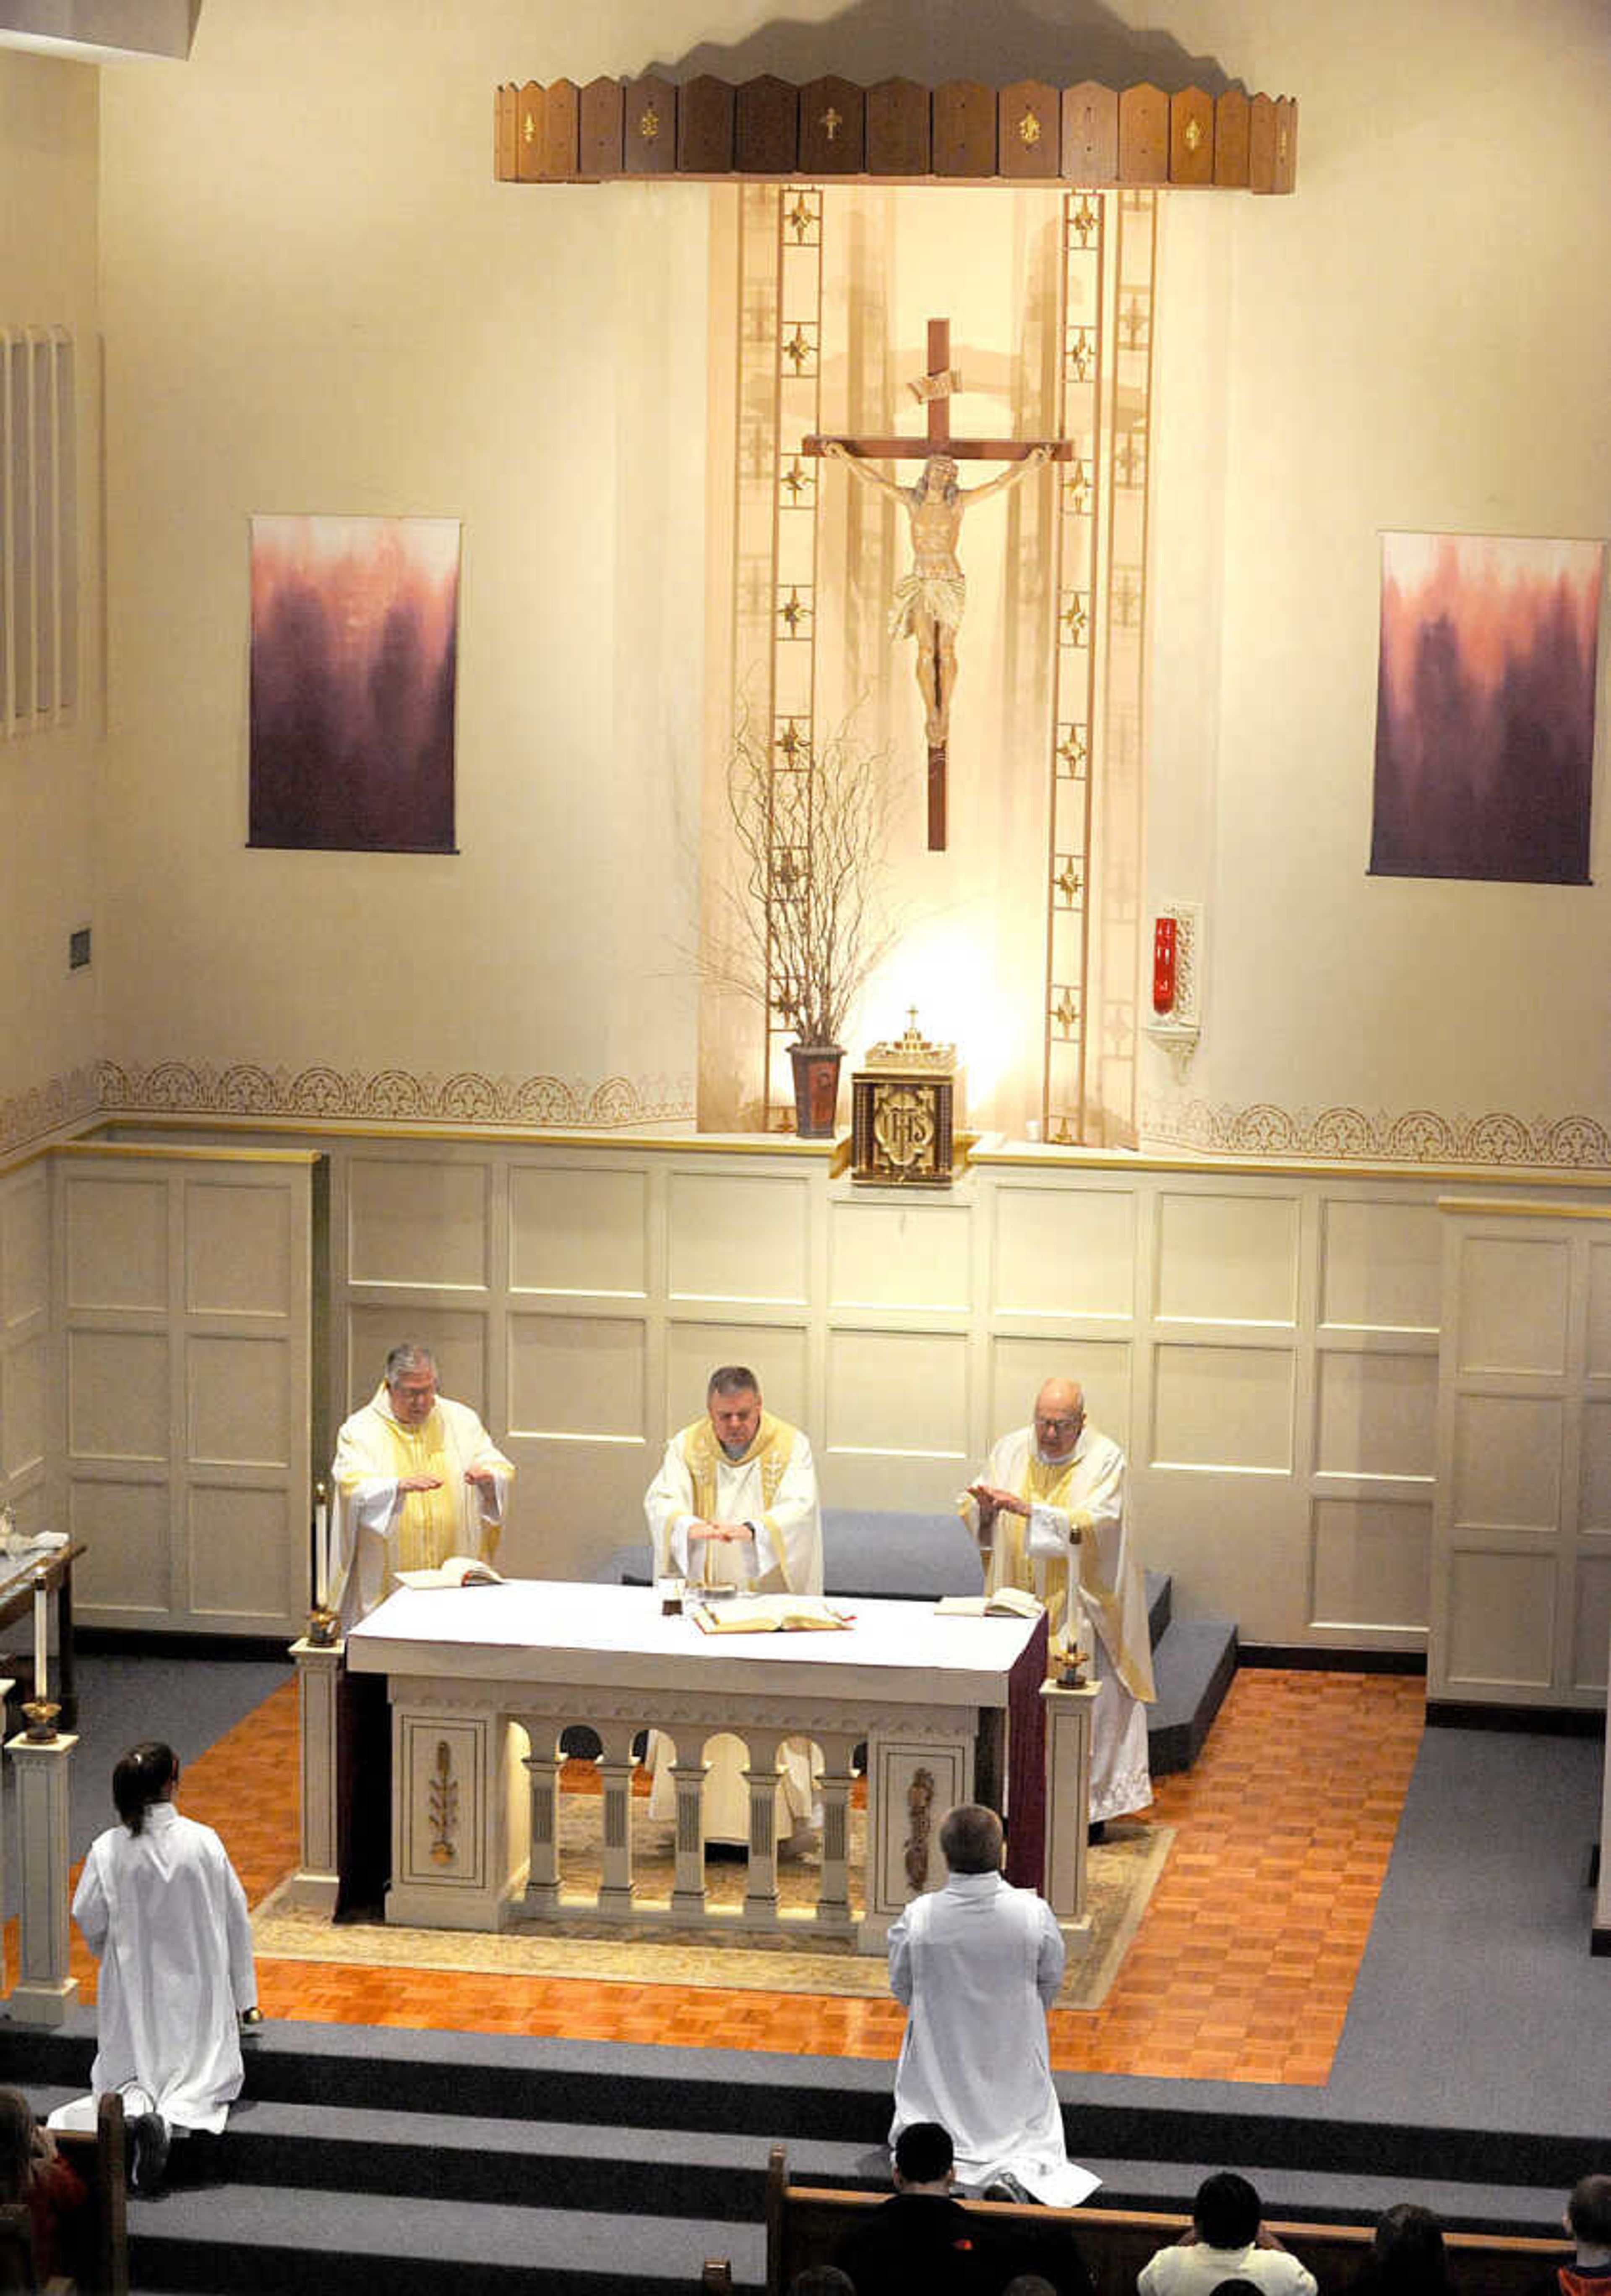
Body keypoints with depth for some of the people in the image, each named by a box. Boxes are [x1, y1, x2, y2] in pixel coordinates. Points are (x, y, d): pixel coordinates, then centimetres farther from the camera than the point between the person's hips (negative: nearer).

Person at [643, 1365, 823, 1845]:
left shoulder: (790, 1446, -1)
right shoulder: (687, 1447, 4)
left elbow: (799, 1509, -15)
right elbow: (661, 1501, -10)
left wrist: (750, 1529, -34)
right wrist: (690, 1527, -33)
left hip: (768, 1596, -2)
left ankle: (771, 1816, -3)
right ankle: (702, 1811, 4)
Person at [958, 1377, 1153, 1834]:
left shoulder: (1105, 1458, -8)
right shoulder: (1011, 1450, 4)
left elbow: (1095, 1523, -19)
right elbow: (969, 1510, 6)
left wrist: (1028, 1510, -27)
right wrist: (984, 1507, -18)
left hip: (1079, 1605, -3)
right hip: (1020, 1605, 3)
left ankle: (1090, 1805, 8)